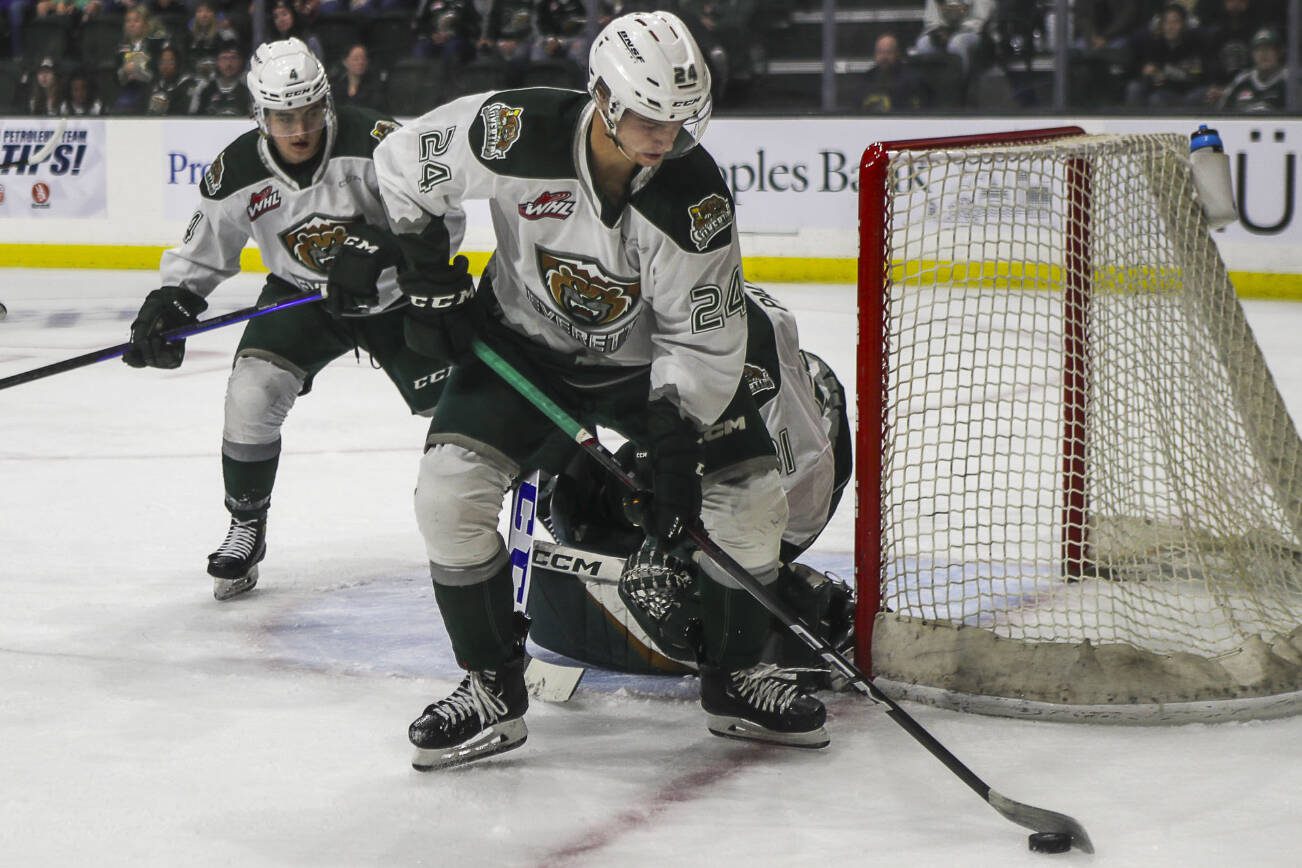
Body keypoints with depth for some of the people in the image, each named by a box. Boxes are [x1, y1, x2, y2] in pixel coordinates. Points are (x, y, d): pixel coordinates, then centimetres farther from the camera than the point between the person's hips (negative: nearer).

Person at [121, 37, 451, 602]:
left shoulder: (371, 142, -28)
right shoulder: (237, 173, -16)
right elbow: (202, 253, -1)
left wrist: (380, 252, -42)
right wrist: (168, 305, -16)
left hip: (392, 295, -2)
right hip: (299, 297, 2)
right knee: (252, 395, -18)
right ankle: (245, 530, 3)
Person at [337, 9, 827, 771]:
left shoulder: (696, 197, -26)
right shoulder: (516, 133, -28)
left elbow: (703, 339, -19)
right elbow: (406, 164, -9)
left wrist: (677, 452, -27)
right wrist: (429, 274, -8)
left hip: (648, 357, 1)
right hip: (523, 342, 0)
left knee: (751, 496, -10)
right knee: (451, 486, -20)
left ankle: (736, 680, 13)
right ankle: (494, 690, -3)